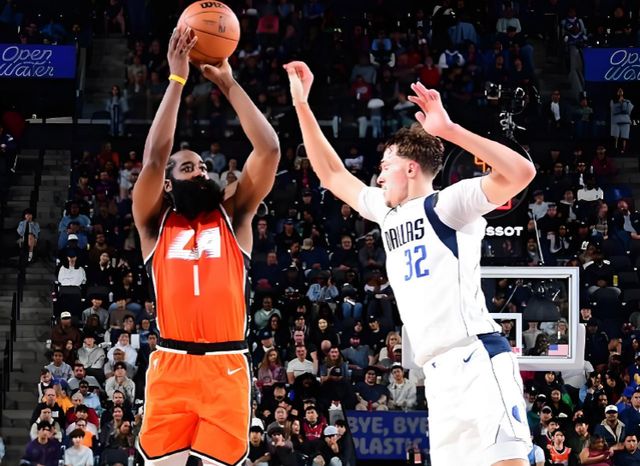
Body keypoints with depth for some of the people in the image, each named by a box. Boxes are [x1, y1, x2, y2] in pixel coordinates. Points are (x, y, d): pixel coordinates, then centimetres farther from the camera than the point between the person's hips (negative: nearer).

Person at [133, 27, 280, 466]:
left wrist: (229, 84, 0)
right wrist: (177, 80, -8)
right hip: (172, 364, -1)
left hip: (227, 366, 1)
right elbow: (154, 158, -5)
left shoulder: (233, 215, 14)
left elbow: (269, 150, 4)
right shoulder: (156, 221, 11)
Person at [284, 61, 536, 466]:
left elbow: (521, 173, -17)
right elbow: (331, 174, 32)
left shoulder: (447, 203, -3)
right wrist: (301, 104, 28)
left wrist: (449, 130, -22)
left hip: (477, 360, -8)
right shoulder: (389, 213, 21)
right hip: (440, 372, 8)